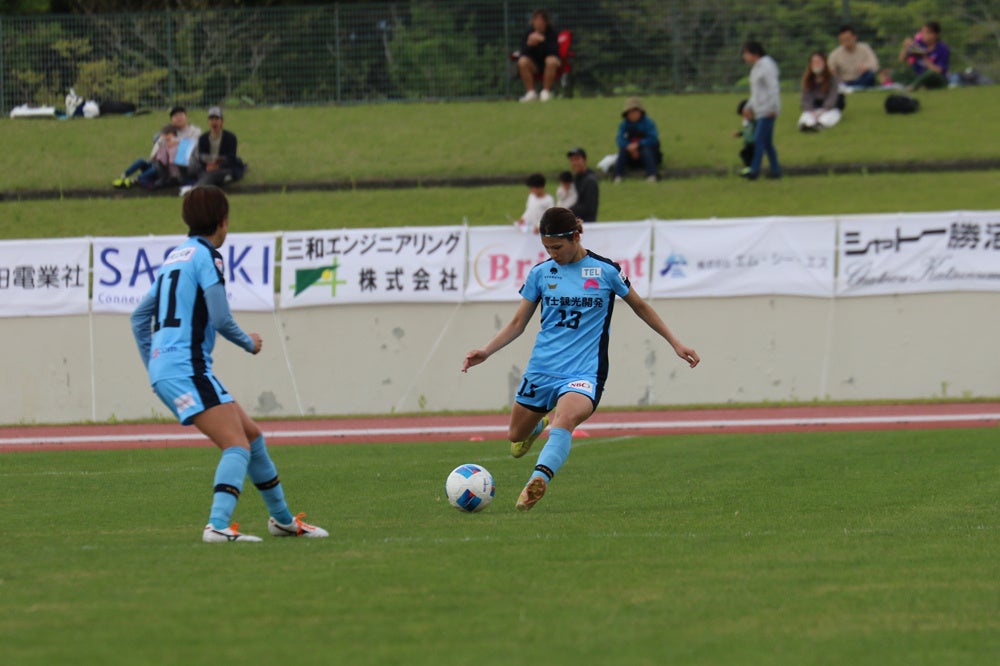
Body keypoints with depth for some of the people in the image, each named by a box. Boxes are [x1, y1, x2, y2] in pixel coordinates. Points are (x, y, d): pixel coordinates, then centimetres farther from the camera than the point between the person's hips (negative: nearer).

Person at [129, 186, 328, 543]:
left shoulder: (176, 256, 21)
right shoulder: (206, 255, -6)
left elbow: (140, 316, 25)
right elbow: (221, 319, -14)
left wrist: (153, 367, 28)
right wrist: (249, 343, 4)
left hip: (163, 368, 9)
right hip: (187, 370, -9)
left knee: (251, 435, 18)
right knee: (237, 445, -17)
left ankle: (281, 517, 29)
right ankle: (218, 525, -34)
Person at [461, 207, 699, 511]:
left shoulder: (606, 270, -3)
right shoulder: (541, 273, 4)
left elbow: (640, 306, 13)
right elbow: (518, 323, 11)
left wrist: (675, 343, 15)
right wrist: (485, 352, -3)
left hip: (584, 371, -4)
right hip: (541, 369, 4)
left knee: (565, 419, -35)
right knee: (516, 439, 13)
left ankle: (539, 480, -50)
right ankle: (539, 425, 49)